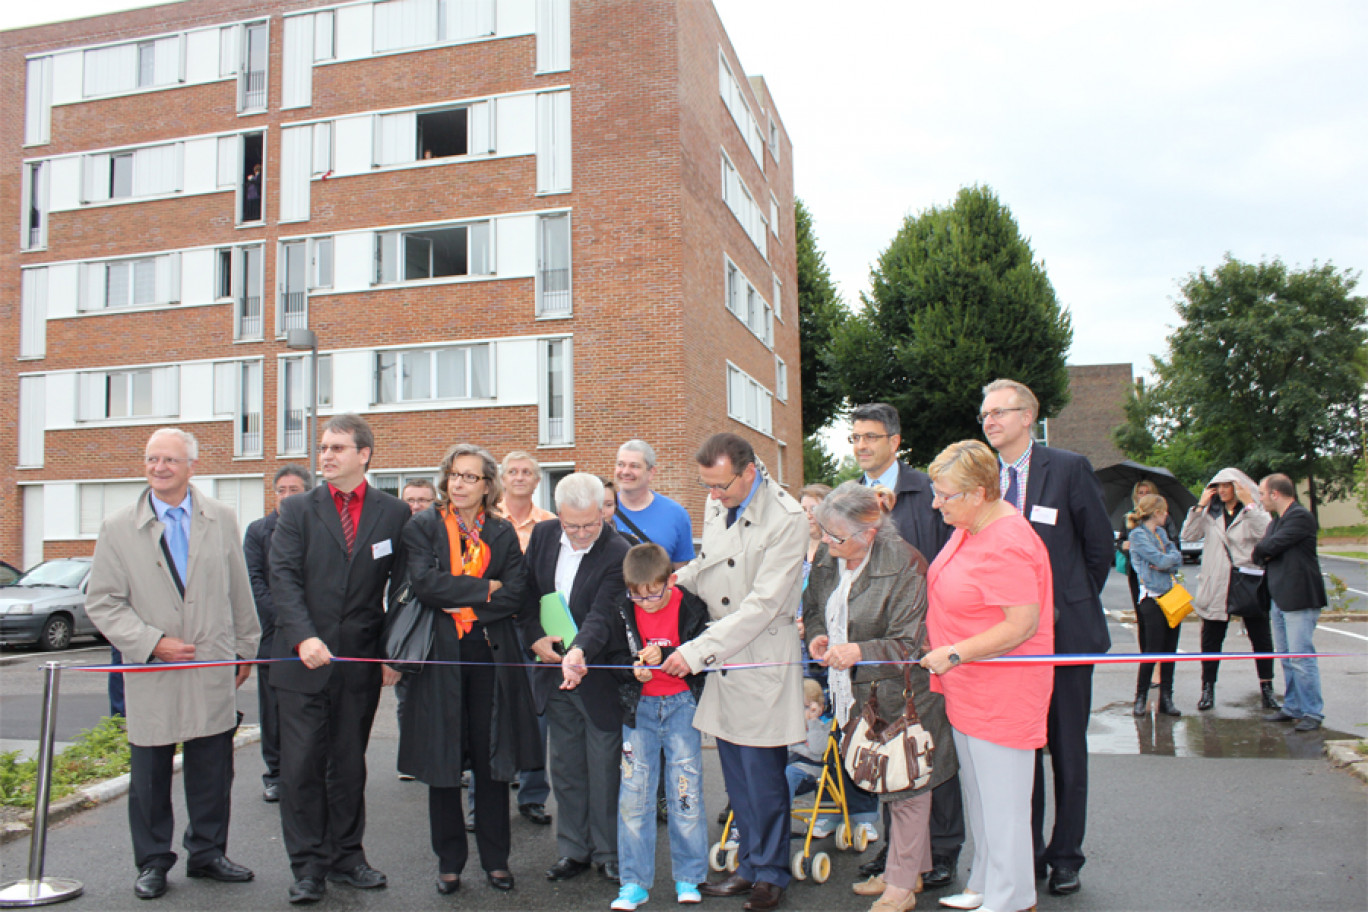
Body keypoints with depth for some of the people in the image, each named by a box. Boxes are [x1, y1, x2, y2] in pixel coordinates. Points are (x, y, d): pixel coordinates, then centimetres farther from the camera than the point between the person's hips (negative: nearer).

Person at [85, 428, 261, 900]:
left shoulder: (222, 519, 3)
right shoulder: (117, 527, -1)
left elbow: (239, 591, 9)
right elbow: (102, 602, -2)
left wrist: (246, 649, 11)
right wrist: (152, 642, -13)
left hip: (213, 671, 1)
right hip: (151, 676, -1)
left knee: (213, 771, 9)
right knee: (149, 774, 8)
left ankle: (207, 853, 26)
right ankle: (152, 862, 25)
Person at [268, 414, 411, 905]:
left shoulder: (395, 513, 4)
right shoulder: (297, 509, 4)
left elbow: (403, 587, 5)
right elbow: (284, 578, -6)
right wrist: (303, 637, -20)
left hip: (362, 661, 0)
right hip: (304, 658, 0)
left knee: (349, 764, 11)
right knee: (301, 765, 3)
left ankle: (346, 856, 26)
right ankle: (308, 866, 16)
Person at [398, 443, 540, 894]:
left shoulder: (502, 532, 10)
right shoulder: (422, 527, 4)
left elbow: (515, 592, -1)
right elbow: (424, 584, -11)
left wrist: (466, 606, -11)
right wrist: (484, 589, -10)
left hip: (491, 656, 1)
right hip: (440, 657, -1)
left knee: (493, 762, 6)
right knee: (442, 762, 5)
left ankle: (495, 859, 19)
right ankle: (449, 861, 19)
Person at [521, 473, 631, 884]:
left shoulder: (619, 553, -18)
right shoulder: (543, 535, 0)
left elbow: (602, 615, -25)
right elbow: (527, 590, 9)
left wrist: (579, 650, -42)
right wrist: (535, 637, -5)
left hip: (599, 677, -5)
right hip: (554, 671, 5)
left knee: (604, 769, 5)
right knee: (566, 768, 15)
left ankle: (609, 853, 21)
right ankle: (573, 850, 28)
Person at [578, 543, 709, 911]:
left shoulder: (691, 608, -12)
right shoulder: (623, 611, -4)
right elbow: (613, 656, 4)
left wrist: (664, 655, -25)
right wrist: (633, 669, -16)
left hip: (682, 703, -2)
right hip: (639, 705, 2)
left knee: (686, 789, 1)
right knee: (633, 792, 3)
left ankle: (688, 877, 17)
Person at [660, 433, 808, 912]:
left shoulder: (786, 520, -17)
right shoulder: (716, 504, 5)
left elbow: (761, 606, -20)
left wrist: (697, 651, -21)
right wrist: (673, 581, 3)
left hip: (761, 660, -6)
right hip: (719, 656, 6)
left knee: (762, 774, 3)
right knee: (736, 773, 14)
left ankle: (771, 873, 21)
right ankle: (750, 865, 29)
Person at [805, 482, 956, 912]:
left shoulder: (904, 565, -21)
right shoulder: (827, 558, 0)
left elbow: (911, 642, -19)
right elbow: (813, 607, 17)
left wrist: (859, 651, -29)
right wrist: (817, 635, -4)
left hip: (902, 696, -7)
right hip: (860, 695, 7)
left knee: (905, 785, 5)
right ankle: (908, 868, 33)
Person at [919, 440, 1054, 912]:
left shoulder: (1006, 545, -24)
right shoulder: (970, 525, 6)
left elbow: (1022, 625, -25)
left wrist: (953, 653, -19)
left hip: (1001, 693, -10)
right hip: (967, 691, 10)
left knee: (1001, 800, 2)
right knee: (976, 794, 19)